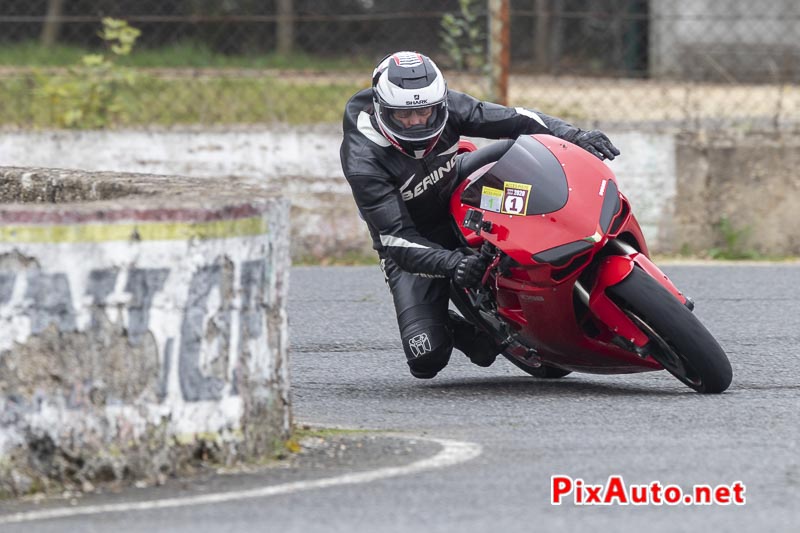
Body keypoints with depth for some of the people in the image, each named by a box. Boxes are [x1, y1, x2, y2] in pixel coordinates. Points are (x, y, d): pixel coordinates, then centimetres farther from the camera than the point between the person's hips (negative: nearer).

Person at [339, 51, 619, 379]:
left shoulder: (444, 106, -20)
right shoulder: (363, 162, -32)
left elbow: (511, 119, -18)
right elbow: (397, 239, -34)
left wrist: (574, 135, -33)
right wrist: (452, 263, -49)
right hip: (417, 244, -4)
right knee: (426, 360, -19)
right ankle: (449, 328, 17)